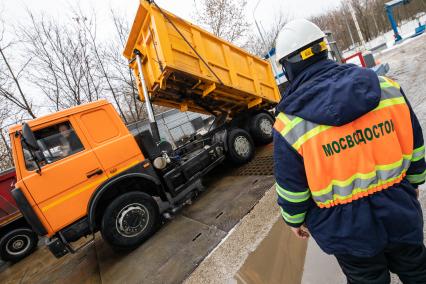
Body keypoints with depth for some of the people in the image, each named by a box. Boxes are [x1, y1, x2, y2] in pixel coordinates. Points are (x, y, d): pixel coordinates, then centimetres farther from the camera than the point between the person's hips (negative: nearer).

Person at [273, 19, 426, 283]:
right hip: (400, 215, 4)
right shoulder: (386, 87, -12)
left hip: (347, 230, -3)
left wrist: (294, 220, 6)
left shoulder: (290, 124, -24)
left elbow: (292, 188, -13)